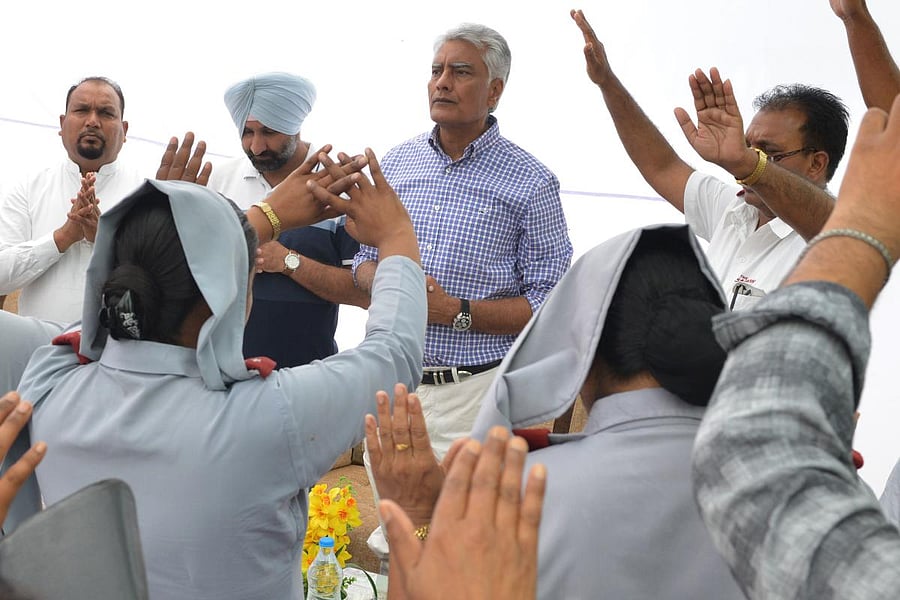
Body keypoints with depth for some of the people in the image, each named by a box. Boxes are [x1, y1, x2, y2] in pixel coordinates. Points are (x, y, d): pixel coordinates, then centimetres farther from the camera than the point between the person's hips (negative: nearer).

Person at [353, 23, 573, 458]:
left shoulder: (531, 183, -6)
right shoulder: (397, 162, 8)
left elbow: (550, 304, -8)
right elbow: (365, 258, 16)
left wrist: (457, 313, -19)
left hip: (475, 389, -4)